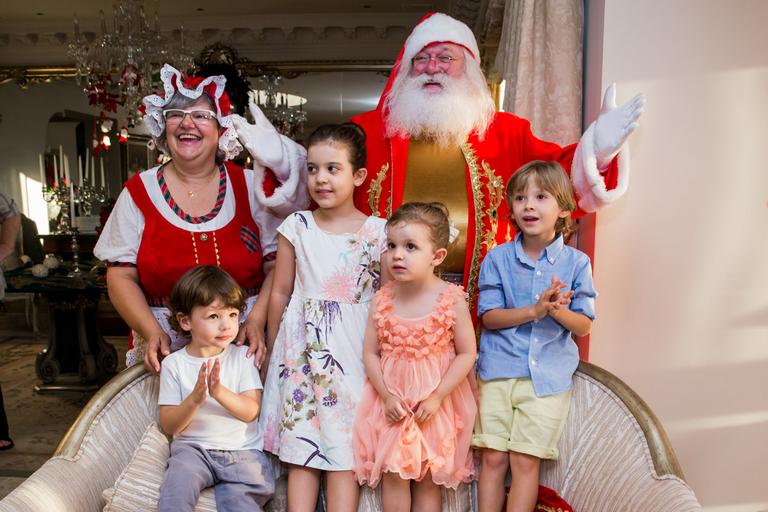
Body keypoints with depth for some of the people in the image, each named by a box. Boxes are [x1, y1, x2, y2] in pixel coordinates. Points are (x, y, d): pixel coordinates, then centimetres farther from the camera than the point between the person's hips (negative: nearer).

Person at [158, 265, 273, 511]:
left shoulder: (242, 356, 1)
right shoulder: (174, 363, 0)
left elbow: (251, 411, -7)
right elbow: (169, 426, -2)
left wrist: (219, 391, -25)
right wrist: (195, 399, -21)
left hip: (242, 450, 0)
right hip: (192, 447, 0)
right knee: (178, 483, -28)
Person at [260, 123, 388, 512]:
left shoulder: (377, 232, -4)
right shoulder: (296, 227, 1)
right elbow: (280, 293, 7)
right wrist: (274, 349, 12)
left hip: (354, 348, -1)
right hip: (301, 345, 2)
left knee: (344, 449, 6)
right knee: (299, 451, 7)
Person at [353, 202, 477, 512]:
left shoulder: (452, 300, -14)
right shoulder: (382, 300, -7)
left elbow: (466, 353, -10)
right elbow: (371, 353, -2)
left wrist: (436, 397, -14)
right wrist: (386, 395, -12)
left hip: (436, 403, -1)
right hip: (391, 401, 2)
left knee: (428, 480, 13)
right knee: (393, 475, 7)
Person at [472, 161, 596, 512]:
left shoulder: (576, 262, 0)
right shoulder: (498, 258, -1)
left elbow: (583, 326, 1)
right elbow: (488, 316, -5)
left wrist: (556, 310, -20)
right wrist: (534, 310, -19)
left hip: (548, 376, 0)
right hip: (499, 371, 1)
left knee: (525, 462, 3)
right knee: (493, 458, 5)